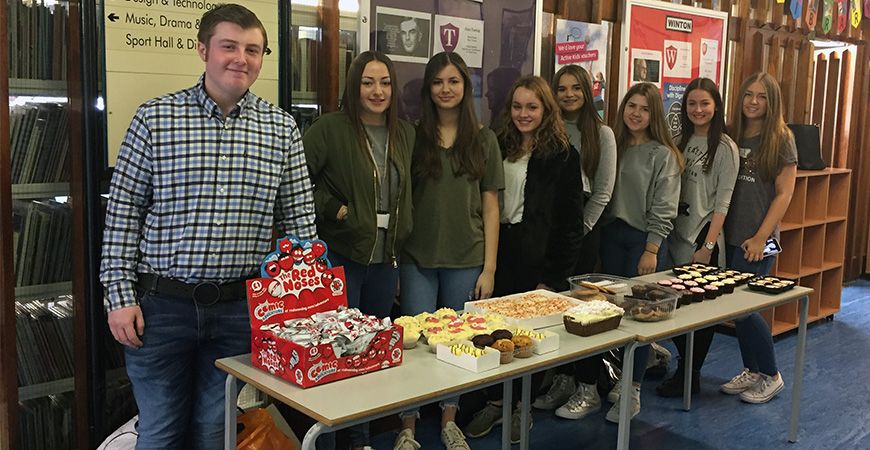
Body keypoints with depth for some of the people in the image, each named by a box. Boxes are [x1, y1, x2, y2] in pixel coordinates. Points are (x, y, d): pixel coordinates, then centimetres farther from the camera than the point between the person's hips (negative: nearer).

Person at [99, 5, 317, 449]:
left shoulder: (281, 127, 3)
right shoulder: (154, 117, -2)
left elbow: (298, 219, 6)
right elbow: (122, 212, 0)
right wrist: (120, 295, -5)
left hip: (242, 309, 1)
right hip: (162, 304, -1)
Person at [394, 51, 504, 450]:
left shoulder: (483, 140, 4)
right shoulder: (414, 136, 2)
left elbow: (489, 207, 4)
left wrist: (489, 267, -1)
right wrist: (395, 258, -4)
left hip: (466, 260, 1)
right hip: (418, 258, -1)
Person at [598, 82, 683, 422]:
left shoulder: (662, 155, -6)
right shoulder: (614, 147, 9)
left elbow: (663, 208, -9)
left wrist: (651, 250, -14)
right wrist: (599, 238, 4)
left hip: (645, 240, -5)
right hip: (612, 235, 5)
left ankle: (633, 391, 8)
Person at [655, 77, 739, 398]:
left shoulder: (724, 147, -6)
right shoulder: (680, 142, 11)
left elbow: (722, 201, -10)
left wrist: (708, 246, -16)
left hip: (703, 237, -6)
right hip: (676, 232, 6)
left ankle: (689, 378, 13)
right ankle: (684, 368, 27)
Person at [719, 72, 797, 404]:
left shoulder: (781, 139, -4)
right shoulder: (732, 136, 9)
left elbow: (784, 193, -7)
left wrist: (761, 237, -12)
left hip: (758, 239, -5)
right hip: (731, 235, 5)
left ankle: (771, 376, 13)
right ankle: (751, 371, 26)